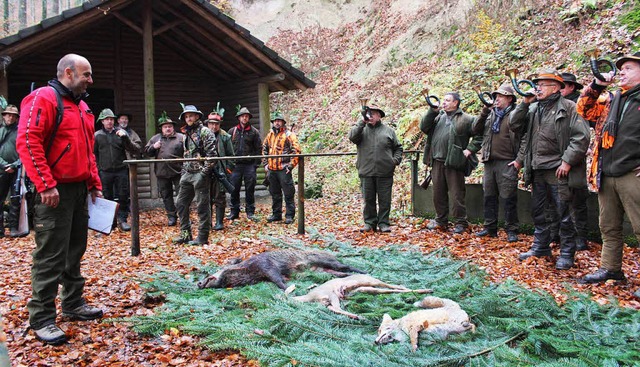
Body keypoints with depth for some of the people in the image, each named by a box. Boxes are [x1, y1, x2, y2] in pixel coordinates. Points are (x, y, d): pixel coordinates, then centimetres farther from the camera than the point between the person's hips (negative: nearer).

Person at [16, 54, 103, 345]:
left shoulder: (82, 107, 18)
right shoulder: (44, 98, -10)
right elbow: (27, 142, -19)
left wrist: (94, 184, 17)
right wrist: (45, 185, -23)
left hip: (79, 190, 9)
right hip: (55, 191, -9)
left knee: (75, 250, 16)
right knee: (50, 256, -5)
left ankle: (73, 304, 28)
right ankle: (41, 319, 4)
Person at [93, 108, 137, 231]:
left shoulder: (121, 132, 4)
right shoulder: (97, 135, 5)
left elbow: (133, 151, -2)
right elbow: (93, 154, 11)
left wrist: (125, 137, -15)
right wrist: (98, 168, 4)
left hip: (121, 170, 0)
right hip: (105, 172, 0)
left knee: (123, 197, 1)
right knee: (107, 198, 6)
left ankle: (122, 219, 9)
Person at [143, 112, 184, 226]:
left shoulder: (181, 138, 0)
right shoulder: (155, 138, 12)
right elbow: (147, 152, 14)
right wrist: (153, 147, -6)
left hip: (178, 171, -3)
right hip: (162, 173, 4)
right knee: (166, 196, 10)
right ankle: (171, 217, 20)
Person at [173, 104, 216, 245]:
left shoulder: (204, 131, -6)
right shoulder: (186, 134, 18)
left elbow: (211, 153, -13)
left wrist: (205, 171, -17)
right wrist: (183, 172, 15)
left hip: (200, 174, -8)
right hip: (187, 174, 9)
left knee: (202, 206, -3)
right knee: (181, 204, 11)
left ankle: (203, 237, 4)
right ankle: (185, 234, 21)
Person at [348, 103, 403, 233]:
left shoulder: (388, 130, 10)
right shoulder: (362, 129, 8)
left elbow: (398, 148, 15)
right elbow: (352, 137, -13)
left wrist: (396, 160, 0)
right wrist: (362, 121, -14)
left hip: (385, 172, 0)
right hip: (366, 172, 0)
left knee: (385, 200, 5)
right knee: (368, 199, 8)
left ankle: (383, 223, 15)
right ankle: (369, 222, 18)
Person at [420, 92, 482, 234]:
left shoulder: (466, 119, 1)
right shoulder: (439, 117, 18)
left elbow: (479, 135, -1)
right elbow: (424, 127, 7)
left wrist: (470, 149, -9)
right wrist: (432, 111, 0)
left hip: (454, 162, -6)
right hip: (437, 161, 6)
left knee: (457, 194, -2)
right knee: (438, 193, 12)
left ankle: (461, 223, 8)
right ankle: (441, 221, 24)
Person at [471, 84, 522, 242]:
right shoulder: (490, 114, 16)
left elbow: (524, 138, -7)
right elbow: (475, 130, 7)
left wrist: (519, 160, -14)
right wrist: (484, 112, -3)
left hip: (507, 163, -6)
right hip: (489, 162, 6)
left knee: (509, 198, -4)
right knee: (489, 196, 11)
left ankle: (511, 230, 5)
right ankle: (490, 228, 20)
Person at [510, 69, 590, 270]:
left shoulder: (569, 108, -7)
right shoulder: (534, 109, 12)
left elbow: (581, 137, -13)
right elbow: (515, 126, 8)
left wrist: (567, 161, -16)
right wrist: (525, 103, -1)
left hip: (558, 171, -7)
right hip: (538, 171, 7)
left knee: (563, 214, 1)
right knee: (537, 211, 15)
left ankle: (567, 254, 14)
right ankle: (540, 247, 29)